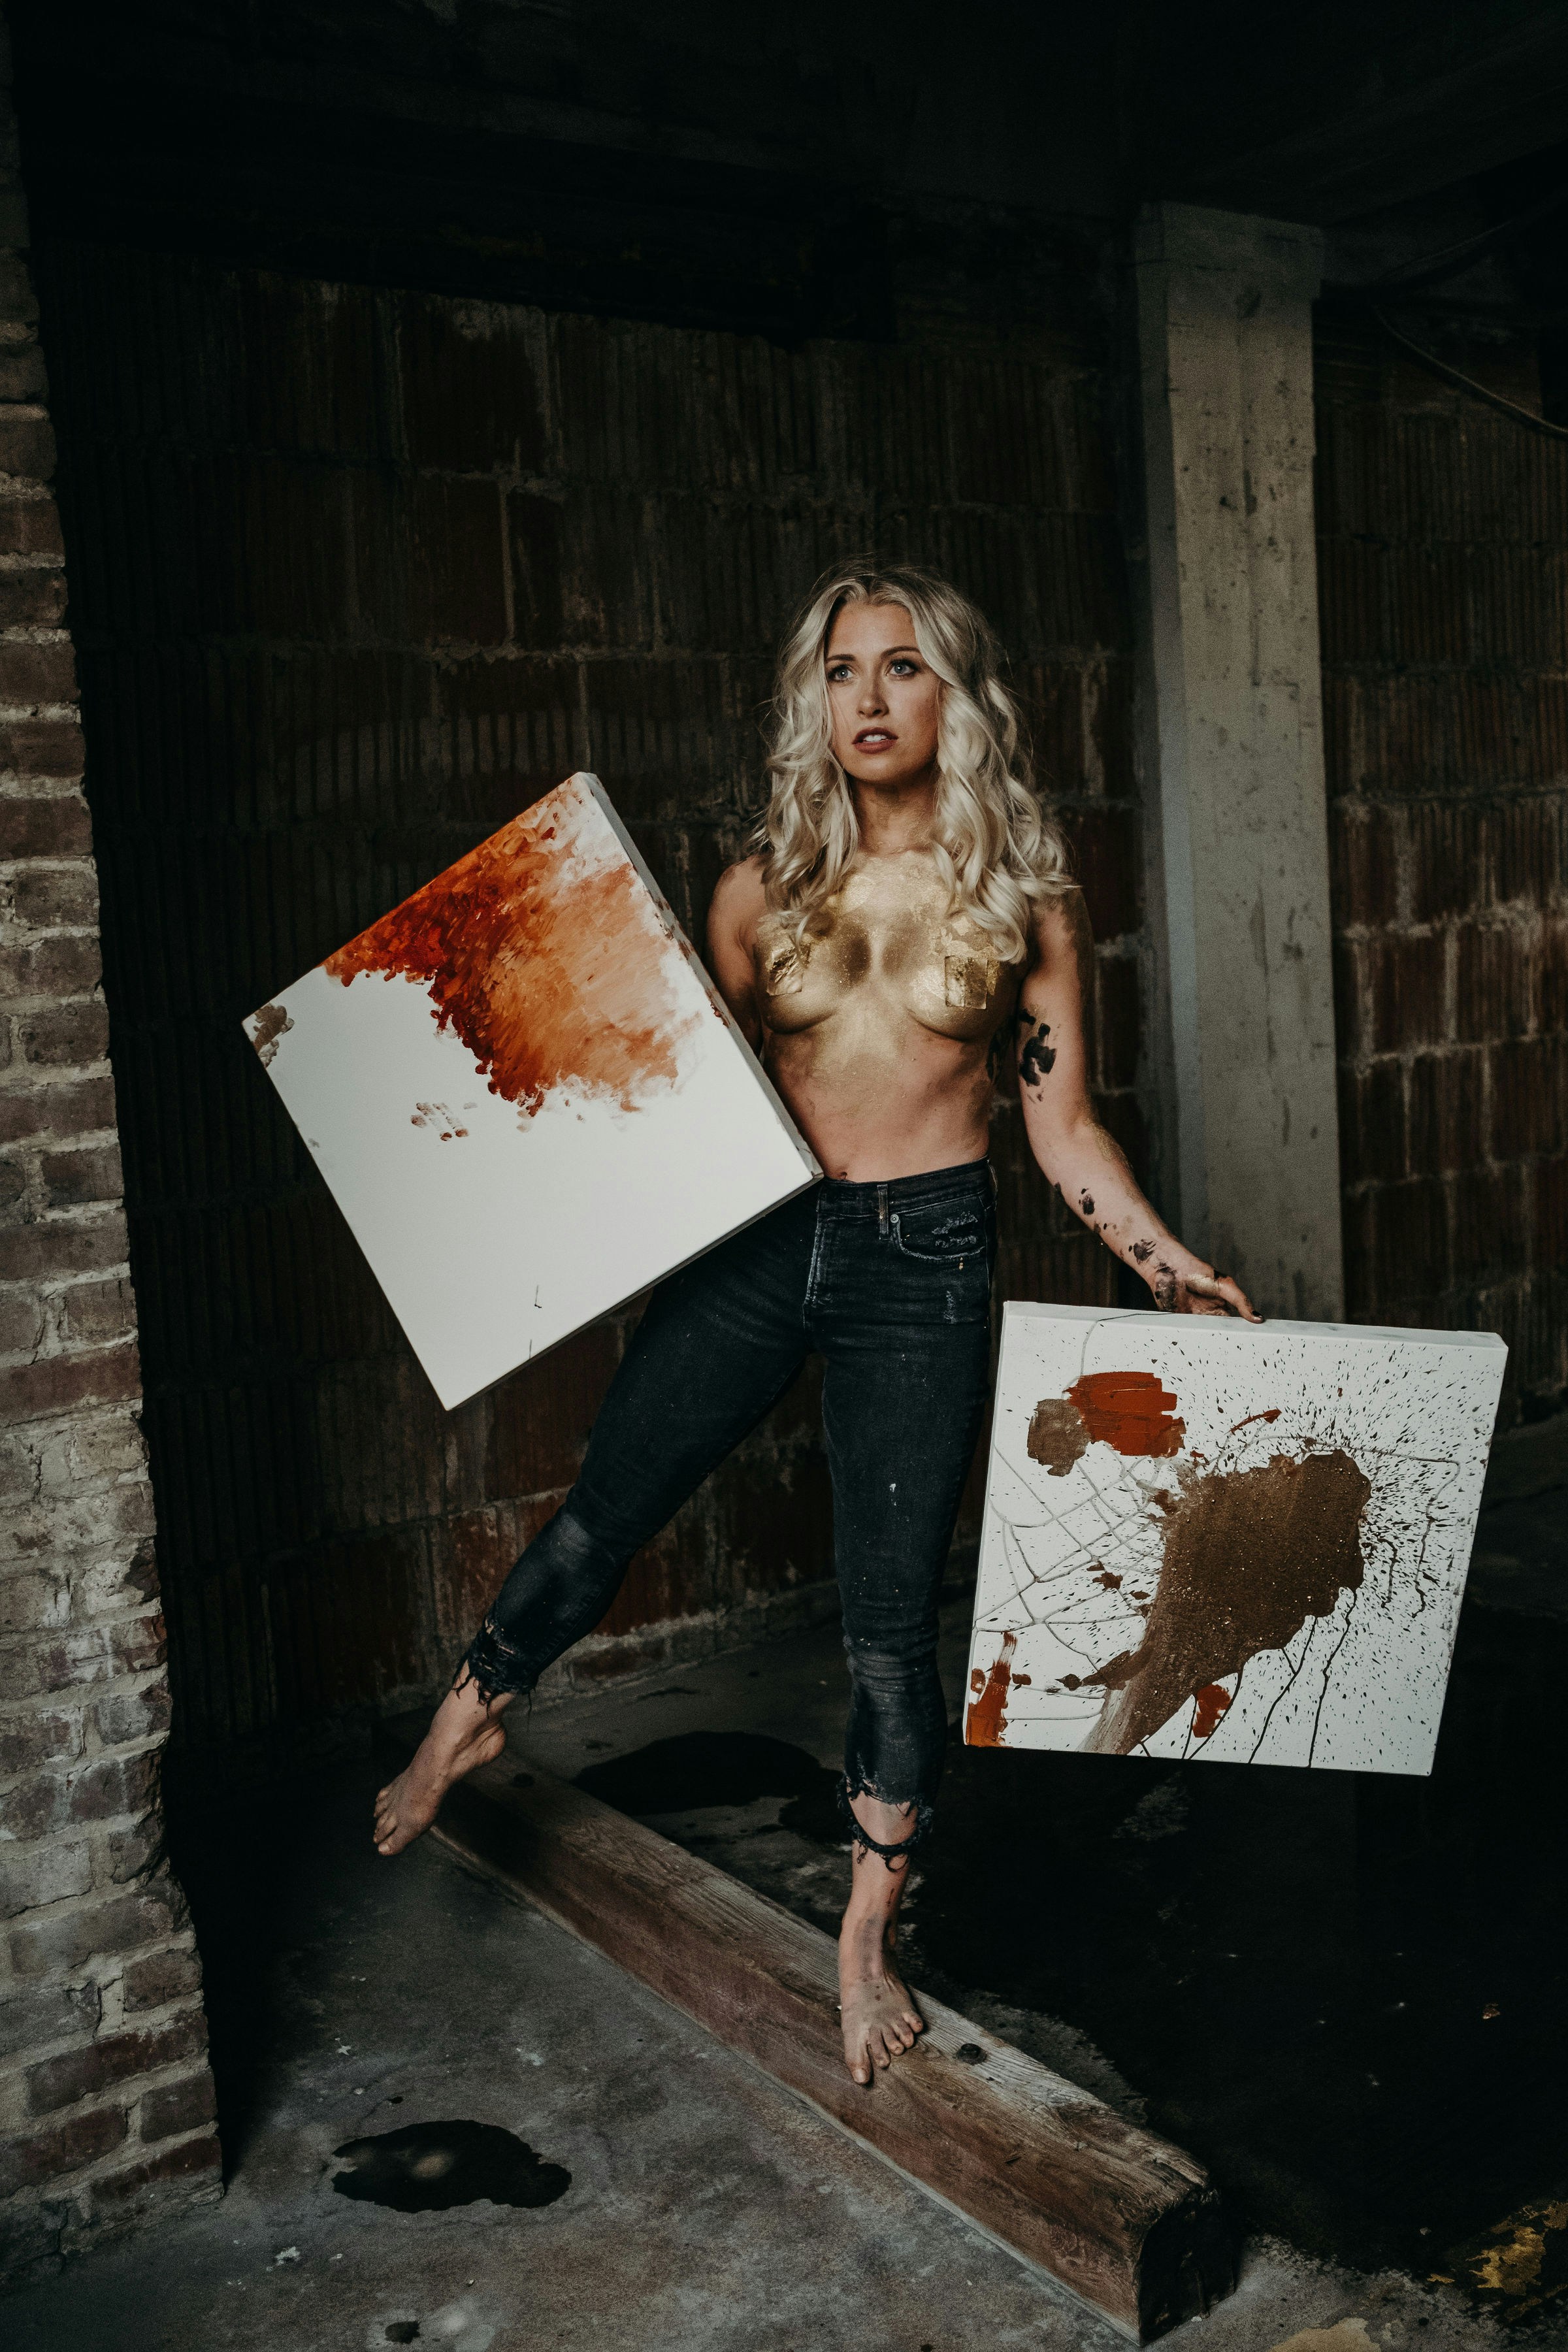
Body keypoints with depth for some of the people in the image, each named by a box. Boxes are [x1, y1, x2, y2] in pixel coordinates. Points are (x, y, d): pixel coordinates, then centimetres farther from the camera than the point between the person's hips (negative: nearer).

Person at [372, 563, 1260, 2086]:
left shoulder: (1027, 895, 1)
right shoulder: (758, 894, 4)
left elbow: (1062, 1125, 3)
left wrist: (1164, 1258, -7)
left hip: (925, 1261, -1)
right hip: (753, 1242, 2)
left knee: (890, 1614, 4)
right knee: (605, 1506, 9)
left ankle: (866, 1937, 22)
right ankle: (468, 1718, 38)